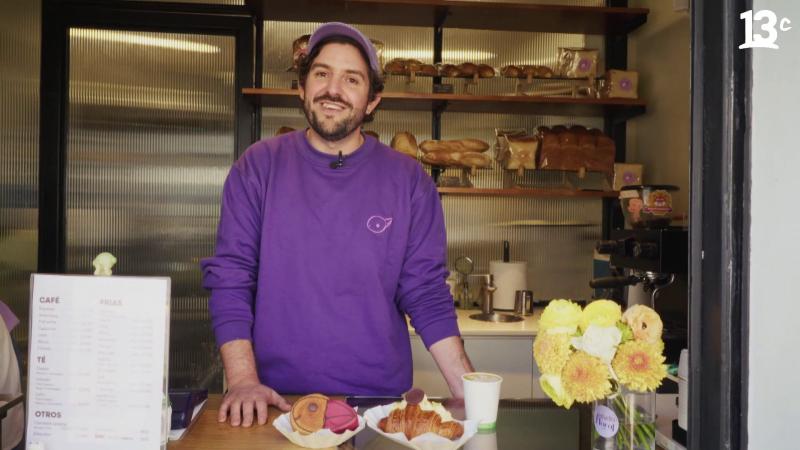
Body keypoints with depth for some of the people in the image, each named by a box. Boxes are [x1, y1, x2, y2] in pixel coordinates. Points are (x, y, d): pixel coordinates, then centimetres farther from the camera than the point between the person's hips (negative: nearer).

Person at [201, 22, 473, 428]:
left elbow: (426, 293, -2)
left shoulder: (408, 181, -2)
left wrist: (470, 393, -11)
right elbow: (230, 278, -4)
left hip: (379, 399, 1)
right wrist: (243, 379, -14)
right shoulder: (259, 167, -2)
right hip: (276, 400, 0)